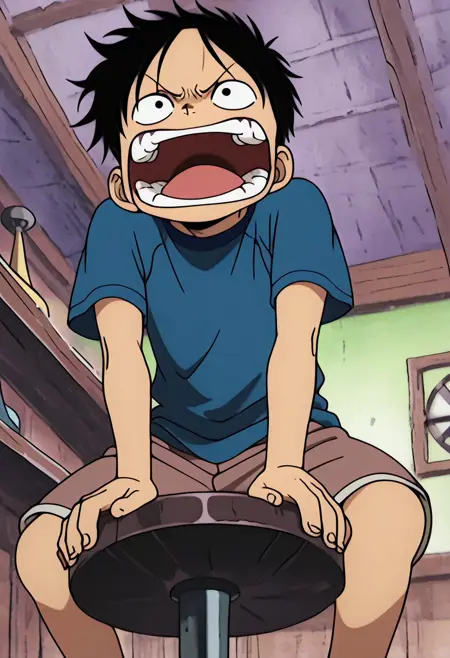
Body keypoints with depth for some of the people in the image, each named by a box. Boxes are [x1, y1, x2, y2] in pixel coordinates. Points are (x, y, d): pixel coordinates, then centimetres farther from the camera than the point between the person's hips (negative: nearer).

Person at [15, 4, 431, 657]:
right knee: (41, 551, -20)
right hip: (173, 448, 2)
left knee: (395, 516, -33)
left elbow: (295, 338, -25)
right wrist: (132, 475, -37)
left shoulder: (294, 208, -13)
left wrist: (284, 464, -39)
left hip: (284, 435, -1)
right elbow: (122, 349, -22)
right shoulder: (121, 226, -9)